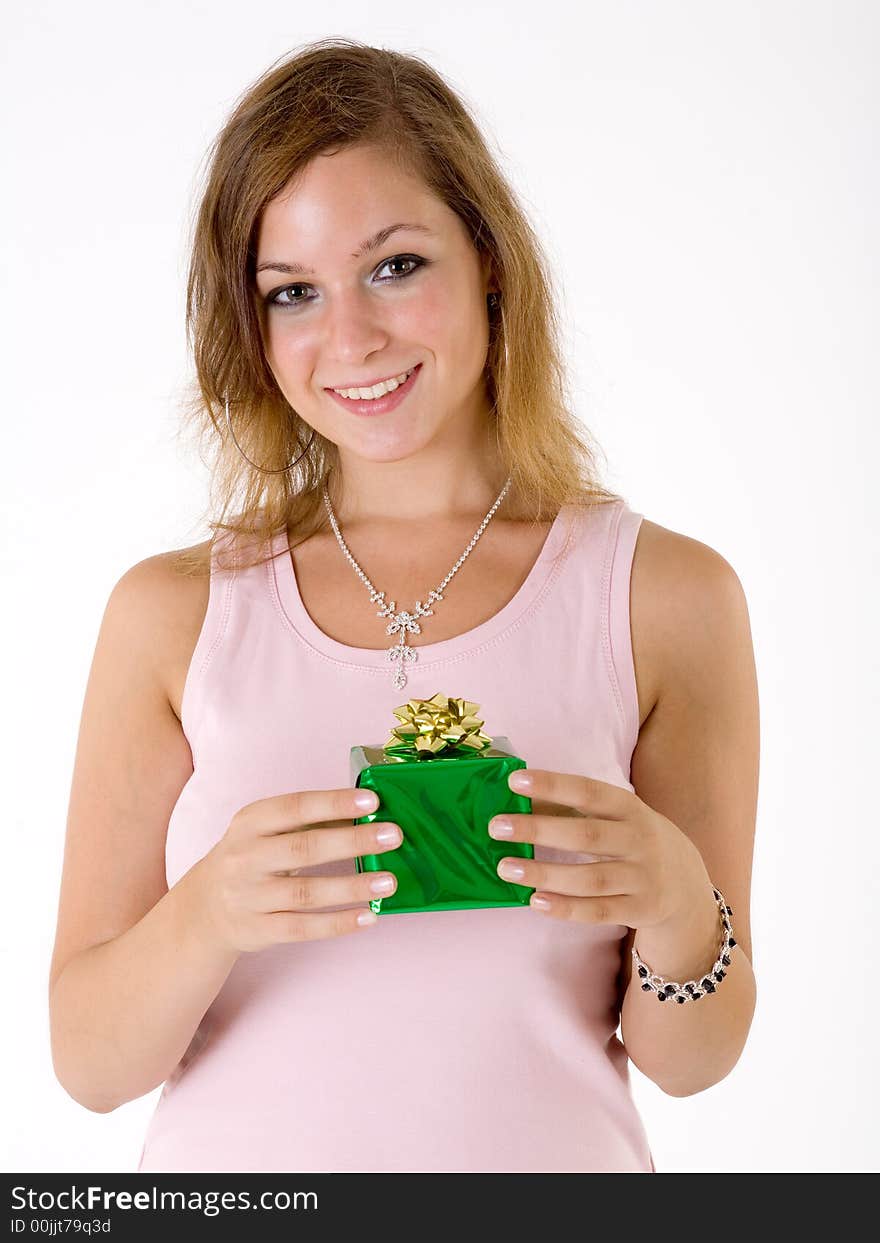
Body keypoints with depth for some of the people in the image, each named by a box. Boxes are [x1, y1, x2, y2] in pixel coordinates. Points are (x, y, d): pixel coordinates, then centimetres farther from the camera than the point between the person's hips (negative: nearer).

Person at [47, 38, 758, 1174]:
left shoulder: (667, 597, -9)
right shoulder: (173, 613, -8)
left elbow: (687, 1060, -4)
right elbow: (89, 1065, -8)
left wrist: (678, 910, -23)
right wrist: (209, 916, -26)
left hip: (549, 1161, 0)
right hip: (232, 1162, 1)